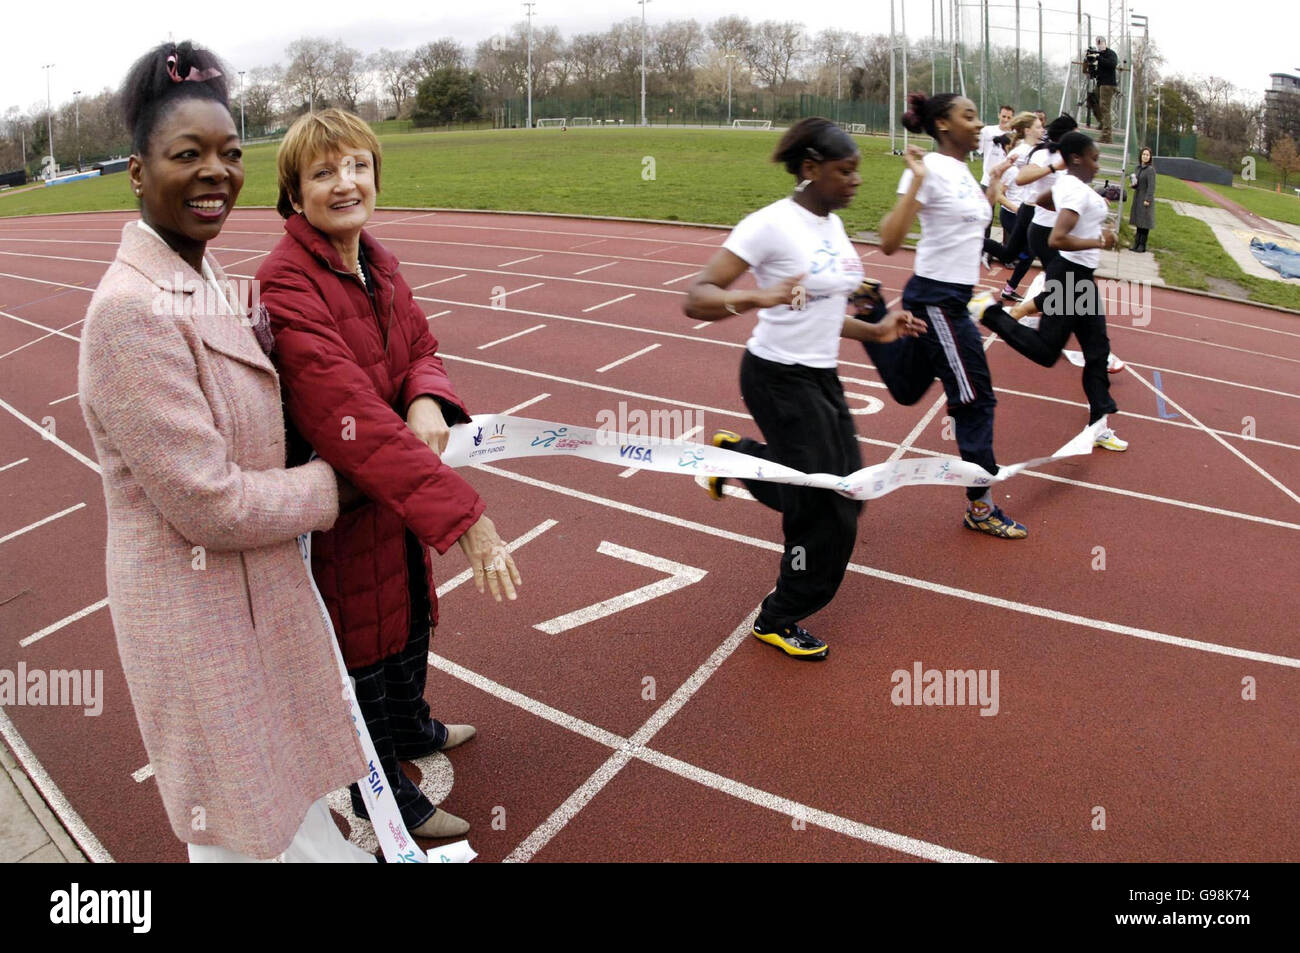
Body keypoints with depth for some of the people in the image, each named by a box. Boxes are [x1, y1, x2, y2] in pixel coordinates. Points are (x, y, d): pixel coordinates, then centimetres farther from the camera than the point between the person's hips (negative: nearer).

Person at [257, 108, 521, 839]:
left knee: (409, 614, 28)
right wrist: (461, 512, -41)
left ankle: (412, 729, 57)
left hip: (398, 485, 8)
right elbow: (353, 418, -36)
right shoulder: (287, 288, -27)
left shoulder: (376, 262, 0)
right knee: (362, 642, 13)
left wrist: (428, 400, -22)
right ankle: (384, 795, 38)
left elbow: (420, 348, 5)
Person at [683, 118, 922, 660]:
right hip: (779, 378, -8)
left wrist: (875, 331, 9)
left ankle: (736, 457, 27)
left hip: (821, 377, 8)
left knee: (846, 489, 9)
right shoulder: (772, 224, -17)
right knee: (827, 505, -3)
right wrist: (758, 298, -40)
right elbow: (696, 299, -23)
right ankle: (779, 621, 19)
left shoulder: (832, 225, 8)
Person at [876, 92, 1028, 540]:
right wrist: (916, 181, -30)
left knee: (908, 388, 19)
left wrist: (994, 184, 22)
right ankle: (981, 508, 9)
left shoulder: (963, 171, 12)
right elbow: (890, 242, -25)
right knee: (975, 399, -3)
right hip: (936, 299, -9)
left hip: (951, 297, 9)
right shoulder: (930, 169, -15)